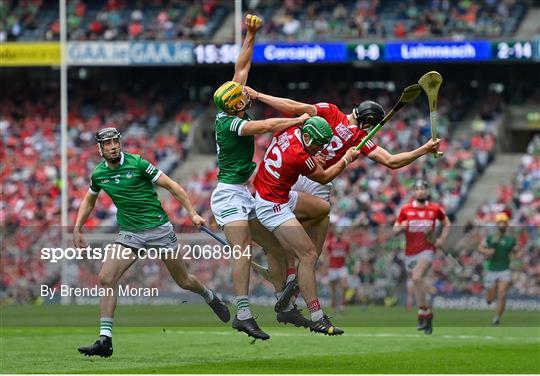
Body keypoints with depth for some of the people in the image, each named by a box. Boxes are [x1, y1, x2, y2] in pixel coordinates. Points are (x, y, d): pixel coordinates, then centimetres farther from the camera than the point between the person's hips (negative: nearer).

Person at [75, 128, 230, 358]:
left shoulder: (137, 163, -12)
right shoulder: (98, 174, 2)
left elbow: (171, 186, -7)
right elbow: (89, 201, 23)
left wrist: (192, 213, -13)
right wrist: (77, 229, 16)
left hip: (158, 228, -3)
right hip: (129, 234, 3)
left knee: (184, 281, 8)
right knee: (106, 279, -16)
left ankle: (209, 297, 44)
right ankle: (105, 341, -16)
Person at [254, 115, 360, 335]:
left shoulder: (288, 131, -6)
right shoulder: (299, 156, -27)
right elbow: (324, 178, -7)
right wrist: (346, 160, 5)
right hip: (273, 207, -11)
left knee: (323, 209, 27)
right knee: (309, 256, -16)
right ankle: (317, 319, -20)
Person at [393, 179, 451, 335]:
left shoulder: (435, 209, 2)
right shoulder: (405, 209, 4)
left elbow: (446, 224, 19)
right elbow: (395, 231, 8)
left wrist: (441, 240, 5)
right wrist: (401, 227, -14)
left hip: (426, 250, -3)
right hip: (410, 253, 3)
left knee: (417, 277, -26)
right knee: (418, 286, 8)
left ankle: (422, 313, -20)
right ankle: (427, 313, 26)